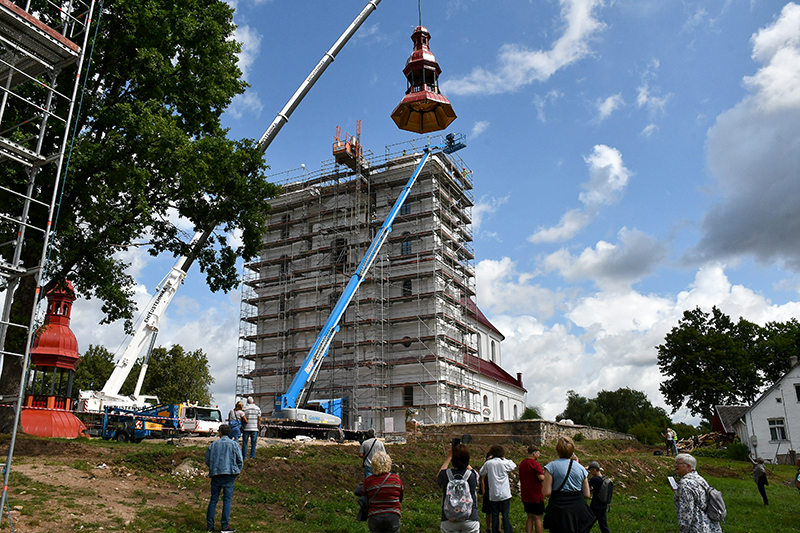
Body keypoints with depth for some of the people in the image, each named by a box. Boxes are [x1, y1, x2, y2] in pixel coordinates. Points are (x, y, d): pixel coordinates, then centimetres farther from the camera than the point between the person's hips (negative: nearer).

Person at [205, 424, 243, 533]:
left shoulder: (213, 444, 6)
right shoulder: (234, 445, 2)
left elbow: (207, 460, 9)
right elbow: (240, 461, 1)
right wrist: (236, 472, 13)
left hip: (215, 475, 2)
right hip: (229, 475, -2)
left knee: (213, 499, 9)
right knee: (227, 500, 1)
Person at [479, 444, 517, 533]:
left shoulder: (488, 463, -3)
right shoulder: (504, 463, -7)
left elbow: (482, 473, 13)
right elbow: (514, 466, 12)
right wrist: (504, 459, 13)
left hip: (493, 495, 2)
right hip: (504, 494, -2)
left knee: (495, 515, 10)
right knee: (506, 515, 1)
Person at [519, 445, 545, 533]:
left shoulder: (522, 463, 10)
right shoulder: (535, 464, -16)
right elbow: (541, 478, -25)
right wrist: (546, 475, -5)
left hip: (525, 496, 7)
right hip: (536, 496, -7)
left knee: (530, 517, 14)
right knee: (538, 518, 2)